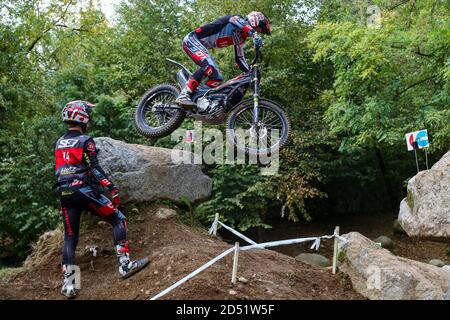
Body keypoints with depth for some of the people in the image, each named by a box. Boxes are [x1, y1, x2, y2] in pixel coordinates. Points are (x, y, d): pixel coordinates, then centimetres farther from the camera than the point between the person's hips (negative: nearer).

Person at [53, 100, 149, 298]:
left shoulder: (59, 143, 15)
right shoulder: (85, 141, -6)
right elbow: (95, 169, -15)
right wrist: (112, 188, -17)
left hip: (65, 193, 7)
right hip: (85, 191, -7)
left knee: (70, 237, 10)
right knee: (118, 220, 4)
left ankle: (68, 283, 5)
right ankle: (125, 263, -5)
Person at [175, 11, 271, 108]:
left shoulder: (240, 38, 13)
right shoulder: (236, 19, -11)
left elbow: (240, 59, 15)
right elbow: (244, 25, -36)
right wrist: (255, 35, -53)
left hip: (201, 46, 10)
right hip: (192, 39, -10)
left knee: (217, 78, 0)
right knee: (209, 66, -31)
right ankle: (183, 95, -33)